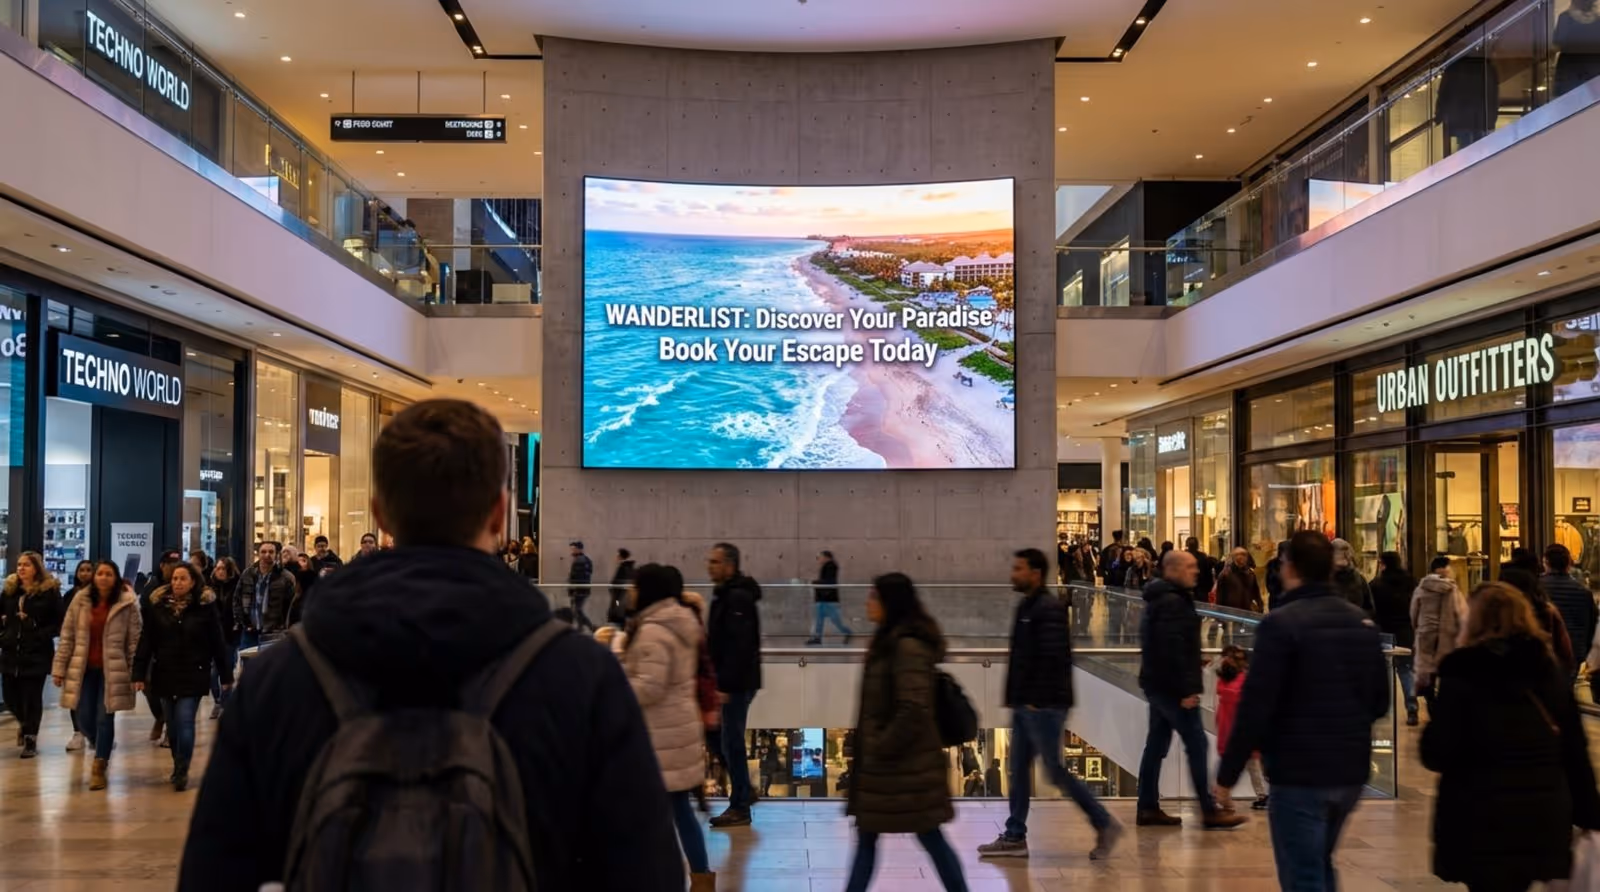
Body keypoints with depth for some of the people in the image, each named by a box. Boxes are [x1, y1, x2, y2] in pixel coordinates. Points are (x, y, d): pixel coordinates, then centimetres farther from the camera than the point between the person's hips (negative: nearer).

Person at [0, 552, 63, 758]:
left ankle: (30, 740, 12)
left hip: (37, 654, -5)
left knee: (32, 698, 0)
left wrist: (42, 635, -18)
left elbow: (60, 621, -8)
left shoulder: (50, 591, -6)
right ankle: (24, 723, 40)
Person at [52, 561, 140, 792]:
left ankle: (98, 768, 6)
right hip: (84, 669, 3)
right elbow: (67, 636, 6)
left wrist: (135, 673, -6)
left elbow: (135, 641, -3)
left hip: (112, 670, -3)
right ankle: (103, 750, 34)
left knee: (105, 718, -4)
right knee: (85, 719, 4)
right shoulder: (80, 601, 2)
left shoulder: (127, 604, -5)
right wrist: (59, 668, 3)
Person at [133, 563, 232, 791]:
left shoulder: (205, 606, -5)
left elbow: (217, 642, -2)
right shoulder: (157, 605, 2)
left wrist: (226, 675, -1)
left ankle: (182, 771, -2)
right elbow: (146, 641, 2)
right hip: (164, 674, 3)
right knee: (172, 725, 11)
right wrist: (139, 674, -3)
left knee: (185, 722, -10)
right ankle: (179, 768, 25)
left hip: (194, 675, -3)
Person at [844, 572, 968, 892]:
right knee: (866, 837, 13)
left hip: (905, 764, -10)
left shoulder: (908, 646, -20)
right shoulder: (890, 640, 10)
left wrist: (882, 748, -17)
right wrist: (874, 747, 15)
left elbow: (913, 709, -25)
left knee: (930, 838, 2)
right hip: (886, 763, 10)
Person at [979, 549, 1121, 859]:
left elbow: (1054, 657, -23)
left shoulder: (1049, 609, -16)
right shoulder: (1026, 606, 14)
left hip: (1044, 705, -10)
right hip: (1025, 705, 10)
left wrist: (1037, 699, -21)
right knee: (1018, 769, 11)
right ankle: (1015, 837, 18)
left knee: (1055, 770, -3)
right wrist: (1015, 697, 14)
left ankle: (1105, 824, 10)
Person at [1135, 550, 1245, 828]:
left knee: (1156, 744, 11)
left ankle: (1148, 808, 14)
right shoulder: (1173, 602, -17)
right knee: (1196, 744, -6)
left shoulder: (1161, 599, 17)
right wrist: (1186, 689, -23)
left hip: (1158, 684, 11)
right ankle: (1210, 812, -3)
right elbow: (1173, 649, -24)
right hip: (1171, 687, -11)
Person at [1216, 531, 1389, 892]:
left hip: (1299, 773, -7)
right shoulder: (1362, 621, 5)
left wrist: (1227, 774, -12)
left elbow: (1255, 707, -19)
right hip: (1352, 771, 7)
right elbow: (1381, 700, 12)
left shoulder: (1281, 624, -16)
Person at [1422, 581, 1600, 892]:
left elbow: (1436, 756, -13)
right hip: (1544, 820, 5)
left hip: (1481, 823, -5)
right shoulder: (1551, 671, 5)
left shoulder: (1463, 675, -10)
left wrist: (1431, 733, 8)